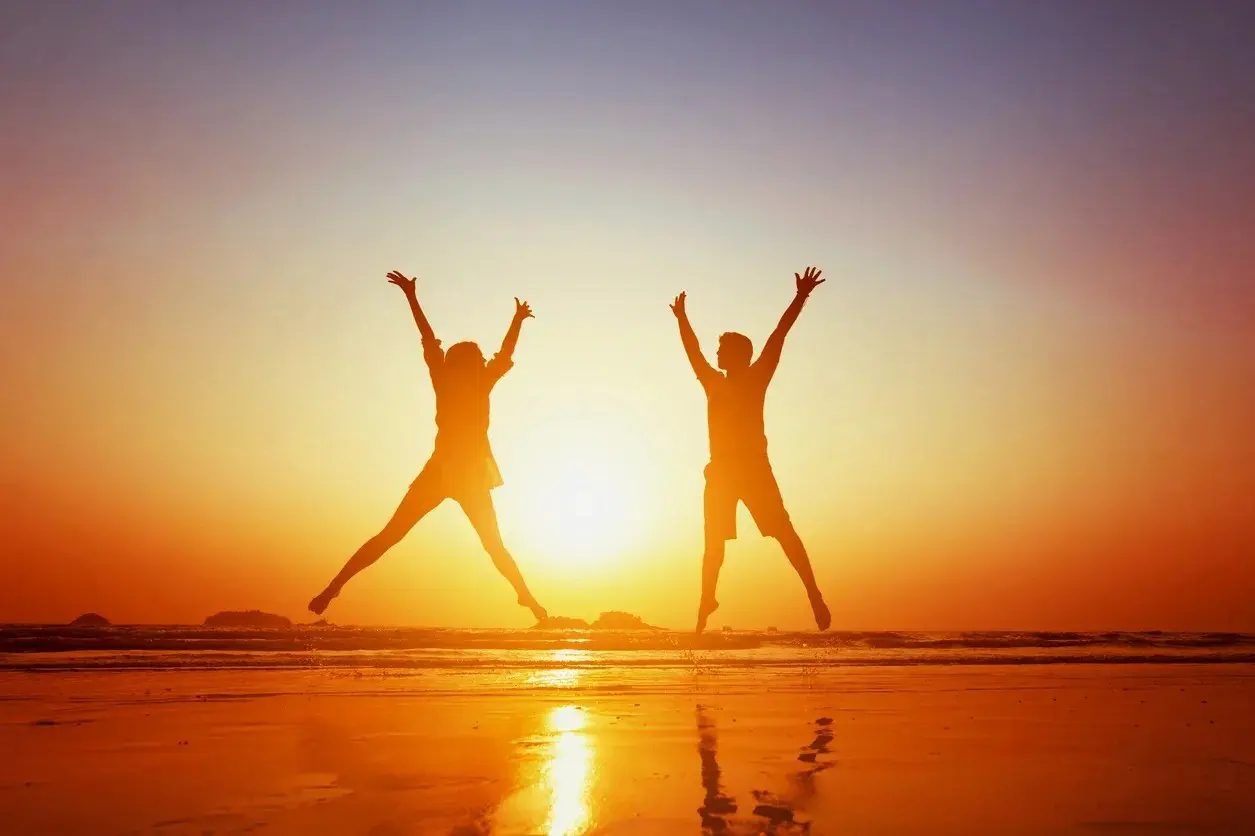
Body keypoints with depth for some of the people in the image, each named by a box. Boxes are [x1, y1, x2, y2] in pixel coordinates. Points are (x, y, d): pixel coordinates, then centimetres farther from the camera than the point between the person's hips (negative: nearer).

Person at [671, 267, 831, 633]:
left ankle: (814, 595, -8)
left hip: (753, 467, -4)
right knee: (714, 542, 9)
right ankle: (706, 600, 20)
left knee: (784, 532, -9)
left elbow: (778, 336, -3)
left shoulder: (756, 378, 3)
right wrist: (682, 319, 37)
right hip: (721, 470, 5)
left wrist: (801, 298, -7)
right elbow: (693, 351, 28)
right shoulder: (714, 383, 15)